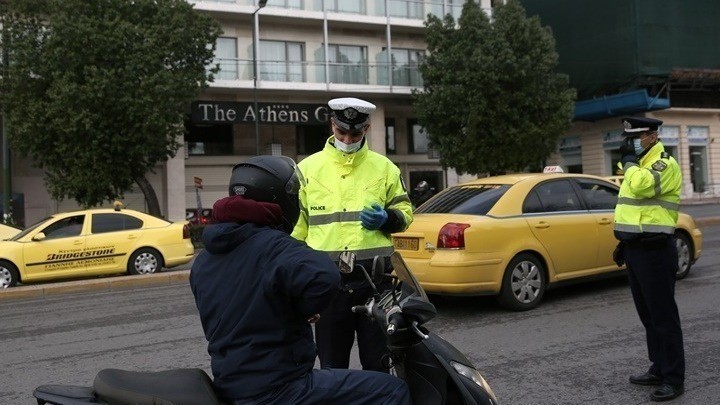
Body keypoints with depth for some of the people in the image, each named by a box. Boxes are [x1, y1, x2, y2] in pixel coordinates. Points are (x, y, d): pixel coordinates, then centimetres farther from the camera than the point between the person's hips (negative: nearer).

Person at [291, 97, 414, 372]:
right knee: (332, 364, 10)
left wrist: (387, 219, -8)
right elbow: (295, 225, 10)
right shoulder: (308, 168, 7)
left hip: (374, 279, 0)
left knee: (377, 363, 11)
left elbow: (405, 211, 15)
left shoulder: (384, 167, 8)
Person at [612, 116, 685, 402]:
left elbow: (641, 186, -31)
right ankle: (659, 369, 24)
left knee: (663, 314, -5)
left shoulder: (664, 164, -11)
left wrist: (629, 161, -13)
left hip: (654, 250, -9)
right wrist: (624, 241, 19)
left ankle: (674, 379, 2)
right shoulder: (638, 165, 18)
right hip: (636, 247, 10)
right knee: (647, 313, 14)